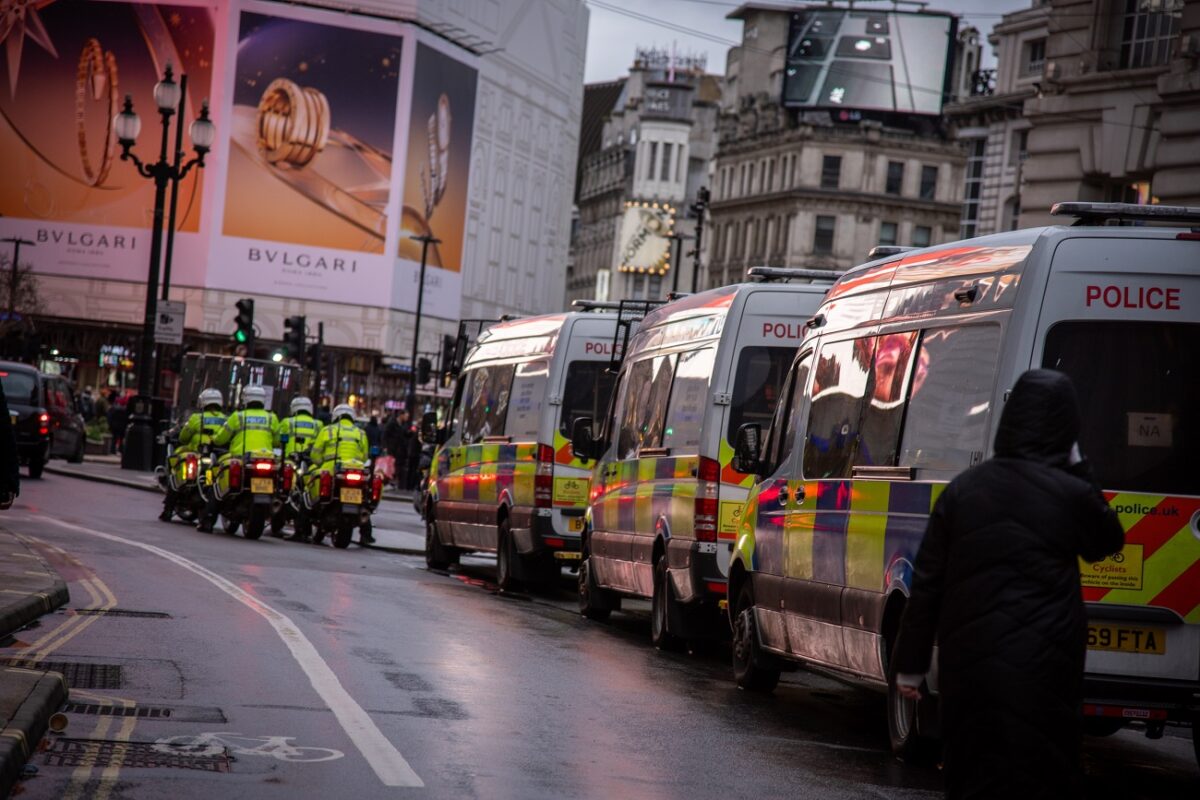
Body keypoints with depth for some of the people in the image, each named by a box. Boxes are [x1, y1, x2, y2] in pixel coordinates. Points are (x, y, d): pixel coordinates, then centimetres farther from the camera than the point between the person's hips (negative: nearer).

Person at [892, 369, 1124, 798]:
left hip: (968, 663, 3)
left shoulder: (963, 489, 3)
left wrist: (910, 662, 12)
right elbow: (1108, 541, 16)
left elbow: (927, 582, 5)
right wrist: (1079, 469, 14)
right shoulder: (1071, 493, -7)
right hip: (1040, 667, -3)